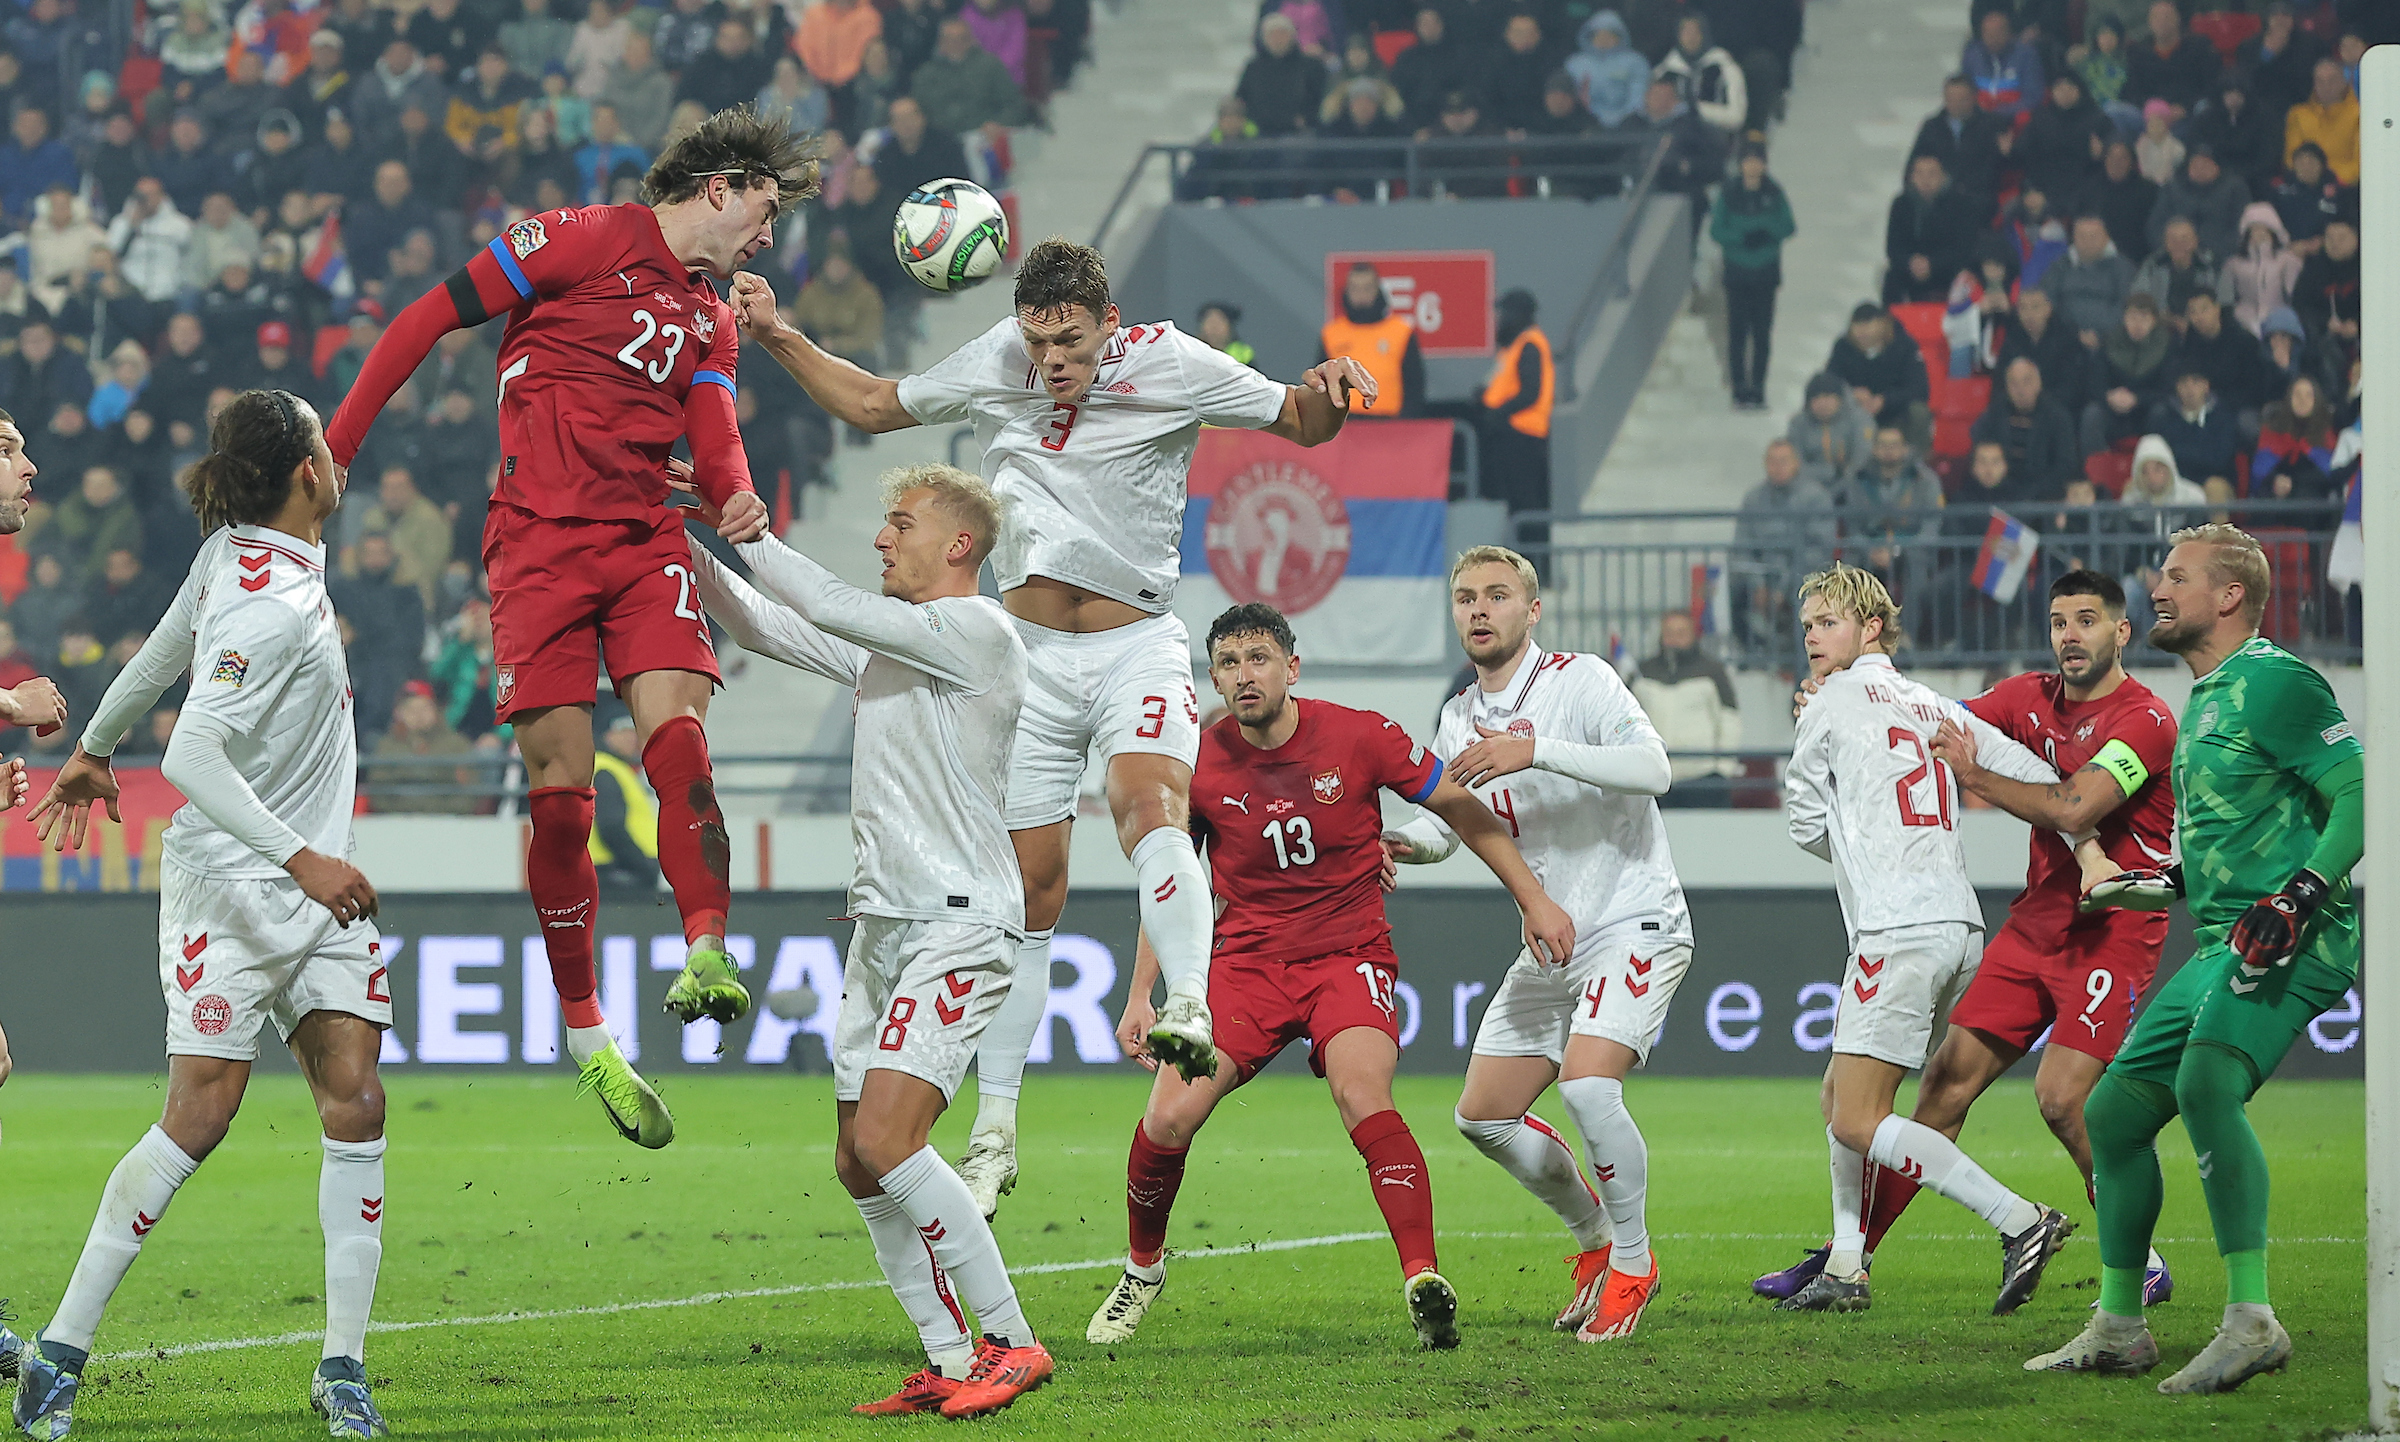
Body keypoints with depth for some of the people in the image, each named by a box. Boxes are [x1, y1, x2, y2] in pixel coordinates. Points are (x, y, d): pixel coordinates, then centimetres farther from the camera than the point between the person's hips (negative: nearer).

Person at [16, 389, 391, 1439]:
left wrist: (92, 752, 32)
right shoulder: (272, 607, -22)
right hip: (231, 884, -9)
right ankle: (60, 1352, -1)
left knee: (355, 1107, -1)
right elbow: (190, 756, -27)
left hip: (316, 879, 9)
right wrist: (301, 859, -27)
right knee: (197, 1118, -10)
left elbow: (161, 654, 18)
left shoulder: (232, 555, 4)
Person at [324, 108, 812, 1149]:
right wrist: (333, 452, -5)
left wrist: (737, 497, -17)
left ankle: (706, 955, -30)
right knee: (561, 789, -6)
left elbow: (714, 445, 8)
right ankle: (586, 1037, 2)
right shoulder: (583, 243, -1)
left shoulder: (714, 322, 21)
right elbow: (428, 320, -1)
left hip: (645, 539, 5)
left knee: (678, 740, -19)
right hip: (541, 543, -5)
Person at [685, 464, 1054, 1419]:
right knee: (860, 1162, 5)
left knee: (885, 1140, -21)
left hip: (959, 925, -10)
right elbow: (758, 624, 22)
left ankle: (1011, 1345, -16)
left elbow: (830, 609, -17)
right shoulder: (885, 641, 17)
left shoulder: (977, 631, -10)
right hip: (883, 925, 10)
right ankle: (951, 1364, 10)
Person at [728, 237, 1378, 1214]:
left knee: (1149, 804, -34)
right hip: (1028, 653, 3)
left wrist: (1327, 391, -22)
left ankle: (1189, 1011, -52)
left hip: (1136, 648, -3)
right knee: (1026, 893, 3)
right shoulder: (996, 363, -1)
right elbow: (872, 405, 14)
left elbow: (1297, 423, 1)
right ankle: (993, 1134, 11)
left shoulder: (1169, 364, -8)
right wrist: (779, 340, 2)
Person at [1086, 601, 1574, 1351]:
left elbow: (1463, 810, 3)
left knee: (1362, 1095, -30)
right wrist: (1140, 997, 5)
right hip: (1247, 958, 2)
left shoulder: (1358, 737, -9)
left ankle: (1424, 1283, -37)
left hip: (1350, 956, -2)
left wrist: (1534, 900, 1)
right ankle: (1142, 1267, 16)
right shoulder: (1200, 764, -4)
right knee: (1169, 1118, -13)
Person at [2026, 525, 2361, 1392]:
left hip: (2289, 943, -11)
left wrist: (2300, 895, -25)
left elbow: (2360, 795, -16)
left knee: (2204, 1081, -33)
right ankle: (2118, 1329, 23)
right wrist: (2169, 883, 24)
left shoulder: (2275, 683, -10)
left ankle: (2252, 1320, -34)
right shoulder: (2205, 698, 20)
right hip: (2222, 946, 11)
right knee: (2113, 1114, 12)